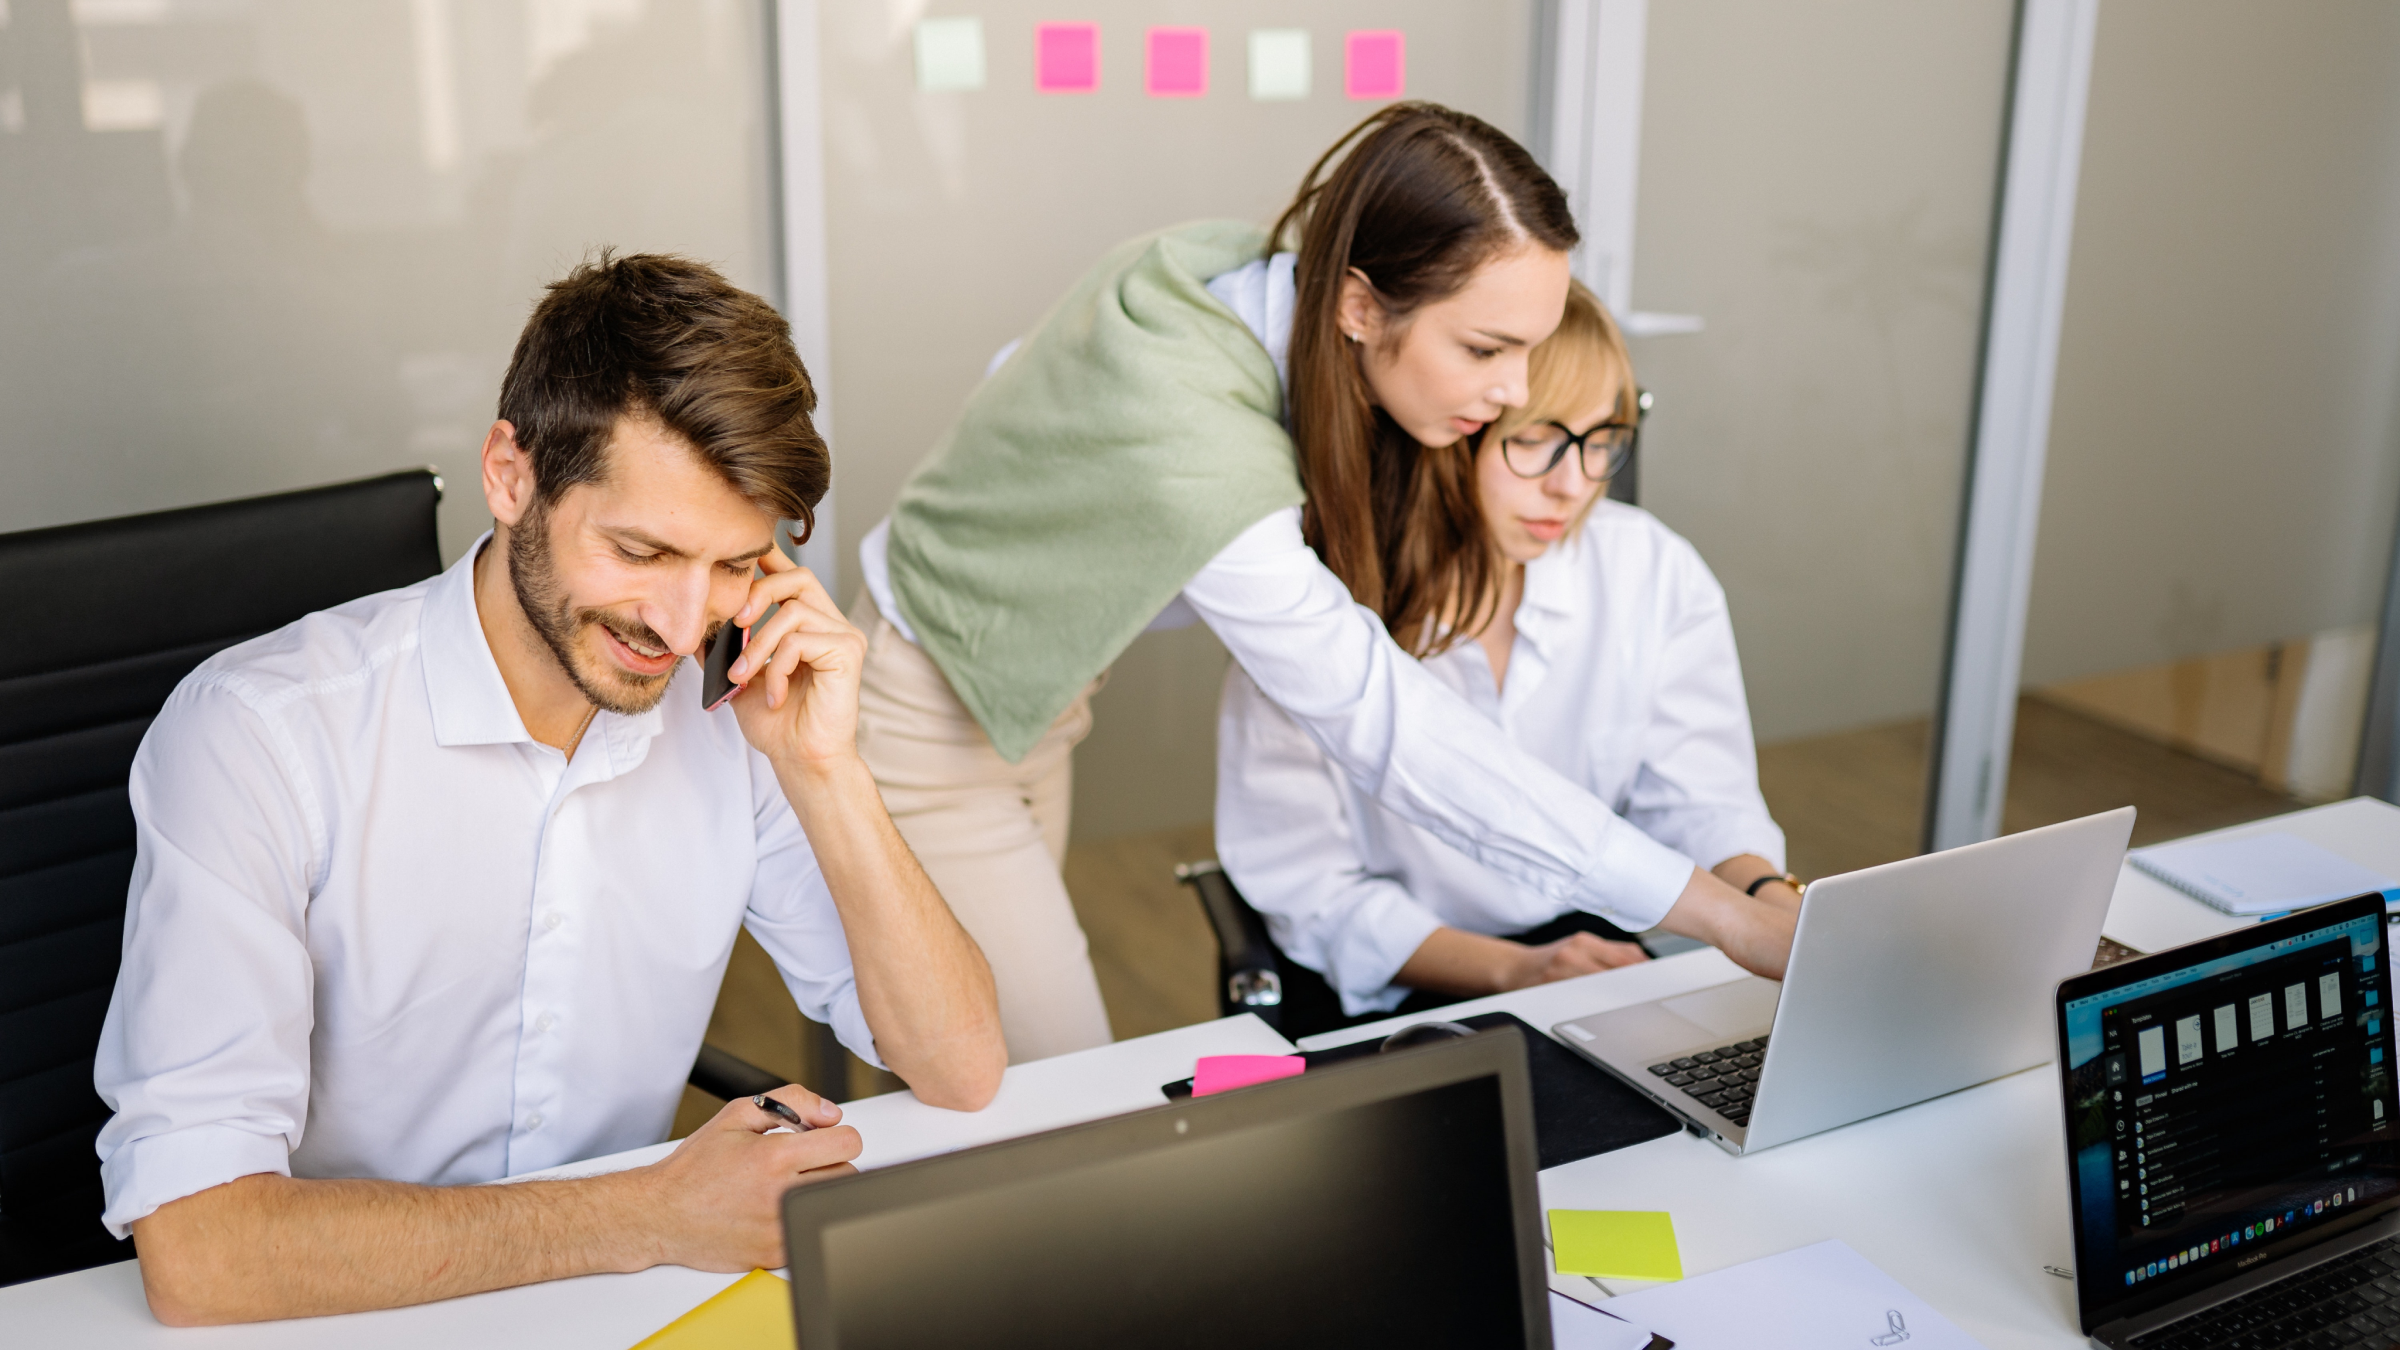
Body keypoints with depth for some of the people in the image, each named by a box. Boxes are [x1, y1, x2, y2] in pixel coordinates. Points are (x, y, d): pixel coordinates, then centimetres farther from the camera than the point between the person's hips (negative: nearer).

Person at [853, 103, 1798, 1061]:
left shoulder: (1245, 275, -13)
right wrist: (1713, 910, -38)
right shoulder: (1190, 444, -39)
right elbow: (1381, 723, -38)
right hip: (931, 721, -8)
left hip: (1026, 695, 8)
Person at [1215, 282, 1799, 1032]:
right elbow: (1305, 887, -14)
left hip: (1604, 963, 4)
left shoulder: (1657, 575, -2)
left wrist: (1770, 900, -22)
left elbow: (1702, 801, 1)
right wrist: (1512, 970, -26)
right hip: (1392, 995, -3)